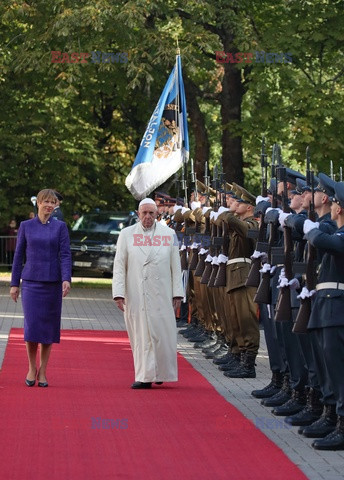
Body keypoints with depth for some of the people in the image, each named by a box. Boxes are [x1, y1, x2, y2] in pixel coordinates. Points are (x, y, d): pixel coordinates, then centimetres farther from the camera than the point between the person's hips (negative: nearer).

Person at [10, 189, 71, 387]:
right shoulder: (26, 226, 6)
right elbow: (19, 256, 8)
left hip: (52, 282, 0)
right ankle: (32, 368, 10)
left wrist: (66, 279, -17)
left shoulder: (60, 227, 4)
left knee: (48, 326, 2)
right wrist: (14, 283, 5)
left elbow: (65, 255, -3)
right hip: (31, 281, 0)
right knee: (32, 326, -9)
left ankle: (43, 372, 11)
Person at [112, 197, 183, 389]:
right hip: (136, 295, 0)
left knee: (163, 333, 0)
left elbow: (176, 266, 8)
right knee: (141, 335, 1)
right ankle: (145, 377, 7)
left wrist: (177, 293, 3)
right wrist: (119, 293, -5)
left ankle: (162, 372, 18)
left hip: (161, 294, 0)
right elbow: (119, 266, 3)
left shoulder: (168, 234, 7)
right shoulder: (127, 234, 6)